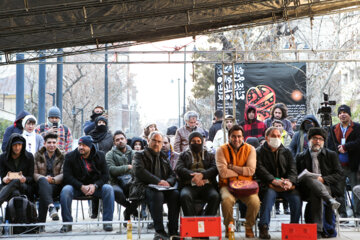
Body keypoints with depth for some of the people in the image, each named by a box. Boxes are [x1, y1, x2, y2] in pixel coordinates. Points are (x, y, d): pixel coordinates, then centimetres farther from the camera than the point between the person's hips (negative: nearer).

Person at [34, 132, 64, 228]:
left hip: (56, 186, 1)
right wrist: (45, 178, -18)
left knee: (43, 195, -35)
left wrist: (53, 179, -20)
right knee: (42, 180, -38)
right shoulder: (38, 156, 15)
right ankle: (51, 206, -60)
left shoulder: (61, 157, 15)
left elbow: (63, 174, 1)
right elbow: (34, 174, 4)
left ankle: (41, 223, -34)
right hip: (41, 185, -1)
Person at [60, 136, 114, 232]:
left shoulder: (100, 156, 0)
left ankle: (107, 222, -21)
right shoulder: (70, 156, -3)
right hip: (77, 186, 0)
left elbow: (105, 175, -2)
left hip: (95, 186, 1)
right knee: (66, 190, -31)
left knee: (108, 189, -28)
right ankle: (67, 223, -20)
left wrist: (95, 185, -21)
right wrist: (81, 187, -23)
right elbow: (67, 176, -9)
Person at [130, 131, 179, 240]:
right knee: (157, 194, -37)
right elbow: (139, 171, -11)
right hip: (143, 188, -5)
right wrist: (157, 181, -18)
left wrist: (168, 182, -8)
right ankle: (159, 231, -36)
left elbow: (172, 175, 18)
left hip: (162, 188, 5)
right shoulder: (140, 155, 8)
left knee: (175, 194, -26)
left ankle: (173, 230, -25)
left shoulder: (163, 157, 25)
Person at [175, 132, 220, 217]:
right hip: (189, 185, 0)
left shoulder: (209, 155, 25)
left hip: (207, 185, 1)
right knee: (185, 196, -35)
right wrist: (193, 175, -14)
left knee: (215, 196, -32)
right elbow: (178, 169, 5)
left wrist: (202, 175, -15)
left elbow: (215, 168, 6)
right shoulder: (184, 155, 24)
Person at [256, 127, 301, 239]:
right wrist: (274, 181, -21)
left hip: (287, 186, 3)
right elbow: (260, 170, -4)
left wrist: (290, 181, -14)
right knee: (269, 194, -36)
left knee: (296, 197, -28)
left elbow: (293, 169, 10)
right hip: (268, 185, -3)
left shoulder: (286, 152, 22)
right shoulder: (259, 152, 12)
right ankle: (263, 228, -33)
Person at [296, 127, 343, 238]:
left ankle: (317, 229, -42)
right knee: (309, 178, -36)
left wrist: (323, 179, -12)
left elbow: (340, 175, 5)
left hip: (329, 187, -1)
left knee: (315, 194, -37)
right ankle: (330, 201, -46)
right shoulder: (300, 157, 18)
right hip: (307, 190, 1)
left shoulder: (331, 155, 15)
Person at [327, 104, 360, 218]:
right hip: (338, 165, 3)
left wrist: (345, 147, -14)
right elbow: (330, 145, 8)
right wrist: (339, 149, -10)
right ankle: (342, 214, 11)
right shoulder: (333, 129, 15)